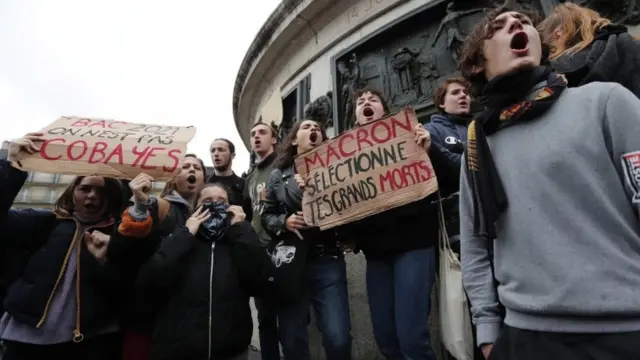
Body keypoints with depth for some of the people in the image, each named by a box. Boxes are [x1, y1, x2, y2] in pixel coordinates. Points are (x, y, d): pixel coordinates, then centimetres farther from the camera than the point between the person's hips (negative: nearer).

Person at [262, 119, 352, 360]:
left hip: (327, 260, -1)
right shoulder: (278, 175, 9)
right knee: (292, 339, 10)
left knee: (337, 338, -6)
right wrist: (284, 221, -10)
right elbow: (266, 215, 10)